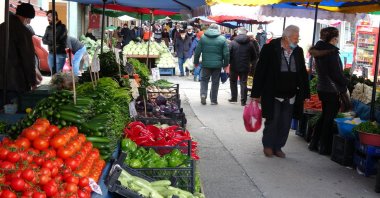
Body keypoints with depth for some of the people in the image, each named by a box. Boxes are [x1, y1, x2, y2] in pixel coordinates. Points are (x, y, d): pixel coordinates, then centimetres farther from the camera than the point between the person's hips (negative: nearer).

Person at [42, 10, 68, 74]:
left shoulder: (62, 27, -6)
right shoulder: (48, 28, 13)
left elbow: (56, 38, -16)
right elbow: (44, 40, 5)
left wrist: (48, 40, -1)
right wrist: (52, 42, -12)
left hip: (60, 54, -6)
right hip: (51, 54, 6)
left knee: (58, 73, -10)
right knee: (53, 73, 9)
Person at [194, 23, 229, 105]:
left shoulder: (203, 38, 1)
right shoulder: (222, 39, 0)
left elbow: (197, 51, 2)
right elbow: (226, 54, -1)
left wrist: (196, 62, 12)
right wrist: (225, 64, 8)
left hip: (206, 64, 0)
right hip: (217, 65, 0)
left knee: (204, 80, 15)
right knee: (215, 82, 10)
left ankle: (203, 94, -7)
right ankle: (214, 100, 14)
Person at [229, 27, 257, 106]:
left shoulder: (233, 43, -9)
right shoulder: (250, 43, -2)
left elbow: (229, 54, -10)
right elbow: (254, 57, 3)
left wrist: (229, 62, 6)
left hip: (234, 67, -1)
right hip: (245, 67, 1)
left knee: (233, 82, 16)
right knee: (243, 83, 7)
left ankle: (234, 98, 19)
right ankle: (243, 101, 4)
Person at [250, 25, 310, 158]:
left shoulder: (298, 51, 5)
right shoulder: (270, 48, -9)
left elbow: (302, 73, 10)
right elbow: (260, 71, -8)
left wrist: (304, 93, 7)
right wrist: (256, 93, -9)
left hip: (290, 96, 4)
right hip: (273, 95, -4)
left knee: (285, 124, 9)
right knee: (272, 122, 5)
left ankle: (278, 146, 26)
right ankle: (268, 146, 25)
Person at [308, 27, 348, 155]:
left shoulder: (319, 49, 7)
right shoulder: (332, 52, -18)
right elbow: (336, 73, -18)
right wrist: (346, 82, -2)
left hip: (322, 89, 8)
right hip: (332, 90, -8)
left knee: (324, 116, 20)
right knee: (329, 118, 3)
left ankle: (314, 144, 24)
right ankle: (324, 148, 10)